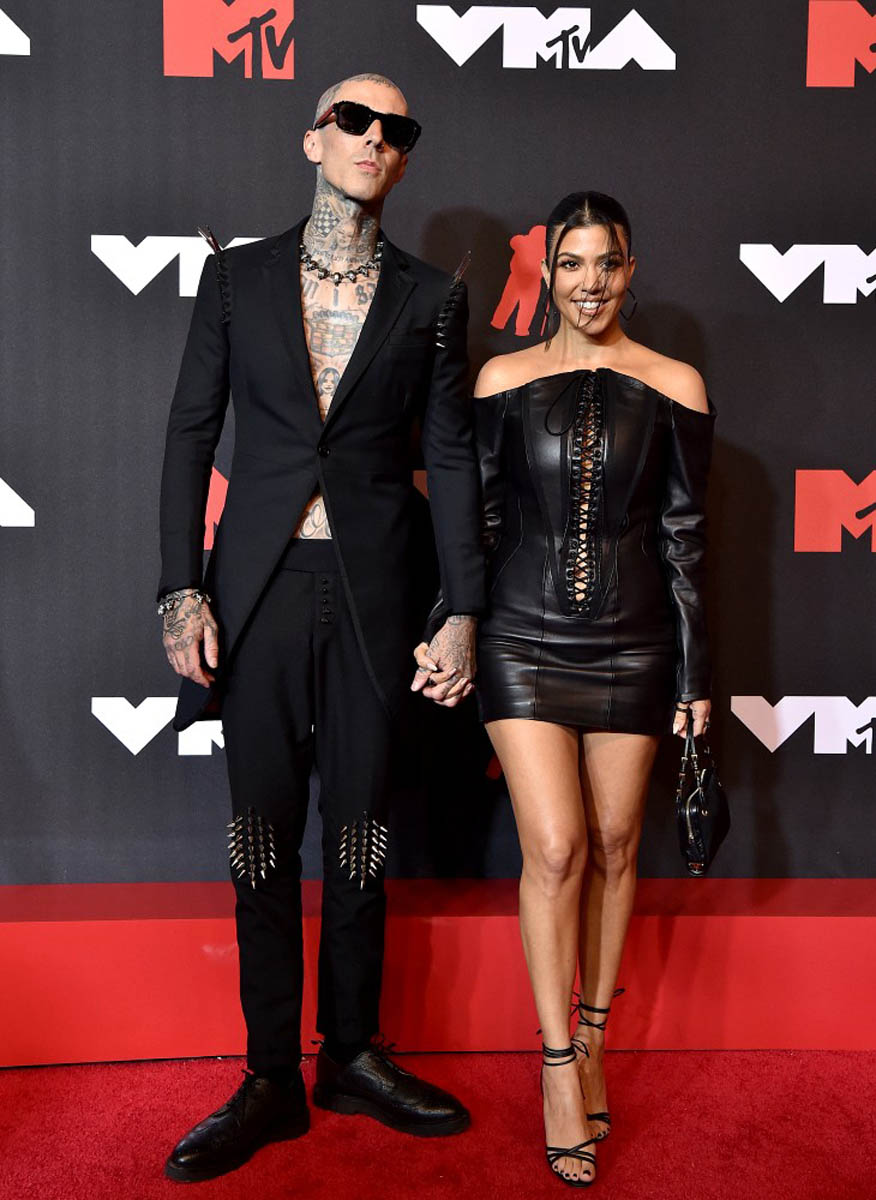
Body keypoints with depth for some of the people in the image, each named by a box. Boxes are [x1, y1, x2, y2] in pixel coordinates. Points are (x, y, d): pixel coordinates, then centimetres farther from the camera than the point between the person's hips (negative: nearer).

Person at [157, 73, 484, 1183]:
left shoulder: (430, 298, 7)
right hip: (258, 587, 1)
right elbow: (190, 434, 5)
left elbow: (450, 456, 5)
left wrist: (462, 610, -1)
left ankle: (352, 1054, 27)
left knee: (358, 831, 8)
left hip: (371, 590, 0)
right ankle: (271, 1079, 20)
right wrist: (181, 589, -5)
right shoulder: (236, 277, 8)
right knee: (263, 835, 6)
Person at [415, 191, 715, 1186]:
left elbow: (684, 536, 3)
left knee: (613, 848, 9)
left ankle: (591, 1041, 30)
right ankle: (559, 1068, 12)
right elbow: (477, 520, 5)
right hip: (524, 643, -1)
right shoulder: (503, 379, 3)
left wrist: (696, 673, 3)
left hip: (632, 647, 1)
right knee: (554, 853, -5)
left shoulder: (674, 387, 3)